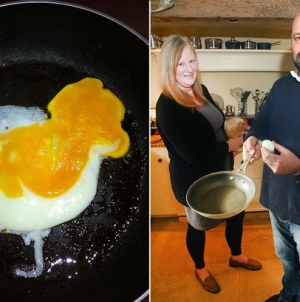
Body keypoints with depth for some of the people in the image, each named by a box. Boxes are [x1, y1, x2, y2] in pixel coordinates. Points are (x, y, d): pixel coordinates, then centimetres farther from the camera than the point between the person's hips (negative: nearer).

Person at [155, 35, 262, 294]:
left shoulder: (200, 90, -2)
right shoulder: (167, 105, -27)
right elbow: (193, 154, -30)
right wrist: (231, 146, -19)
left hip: (219, 169, 8)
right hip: (194, 180, -7)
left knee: (237, 212, 22)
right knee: (198, 225, 16)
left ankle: (236, 256, 51)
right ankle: (200, 269, 45)